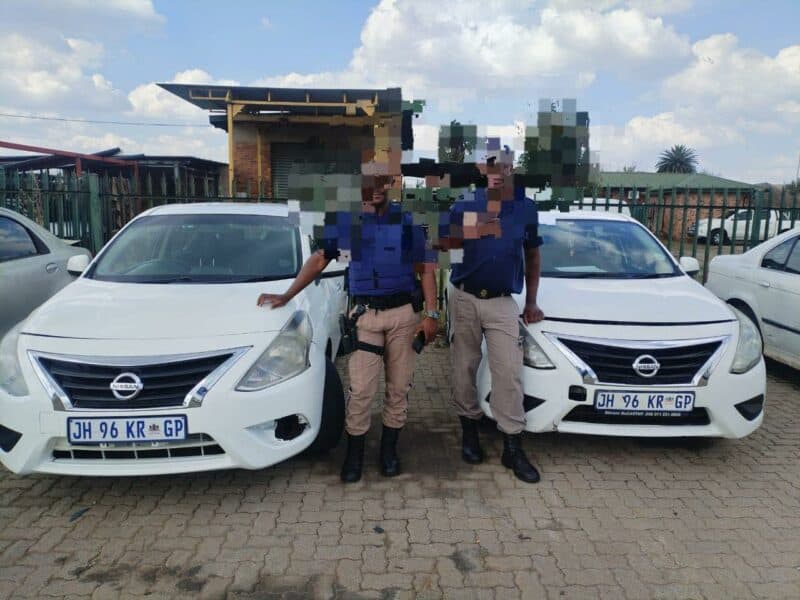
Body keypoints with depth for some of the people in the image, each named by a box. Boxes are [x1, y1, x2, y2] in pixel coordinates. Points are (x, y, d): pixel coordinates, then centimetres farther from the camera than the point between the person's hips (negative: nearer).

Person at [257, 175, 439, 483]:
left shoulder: (407, 221, 3)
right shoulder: (343, 220, 4)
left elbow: (425, 270, 5)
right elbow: (318, 260, 9)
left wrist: (431, 314, -3)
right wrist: (286, 296, 3)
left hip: (404, 313, 1)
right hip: (364, 314, 0)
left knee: (399, 388, 8)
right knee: (360, 390, -3)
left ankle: (389, 449, 25)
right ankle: (354, 453, 15)